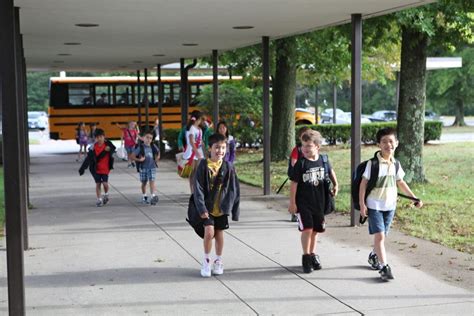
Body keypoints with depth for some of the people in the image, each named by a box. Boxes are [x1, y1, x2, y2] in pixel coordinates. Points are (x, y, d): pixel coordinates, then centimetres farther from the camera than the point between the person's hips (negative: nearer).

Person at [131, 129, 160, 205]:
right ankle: (144, 197, 27)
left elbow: (158, 153, 20)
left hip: (152, 167, 1)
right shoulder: (140, 147, -9)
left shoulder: (153, 146, 1)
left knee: (152, 181, -11)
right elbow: (132, 156, -8)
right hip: (143, 167, -1)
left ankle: (153, 196, -19)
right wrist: (139, 160, -19)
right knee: (144, 183, 12)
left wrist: (156, 160, 7)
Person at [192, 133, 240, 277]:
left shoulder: (228, 167, -4)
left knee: (219, 234, 11)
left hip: (222, 207, 2)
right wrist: (201, 208, -15)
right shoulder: (203, 166, -8)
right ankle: (206, 260, 9)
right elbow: (198, 189, -9)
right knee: (209, 232, -13)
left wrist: (235, 209, 2)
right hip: (207, 207, -2)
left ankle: (218, 261, 31)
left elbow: (234, 189, 2)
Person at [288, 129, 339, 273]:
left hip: (319, 202, 4)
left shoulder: (323, 160, -1)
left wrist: (335, 185, 17)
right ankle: (306, 257, 2)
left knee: (315, 230, 12)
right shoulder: (300, 164, -11)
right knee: (307, 229, -12)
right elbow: (294, 184, -8)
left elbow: (330, 171, 21)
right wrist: (292, 202, -9)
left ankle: (313, 255, 28)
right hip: (303, 203, -4)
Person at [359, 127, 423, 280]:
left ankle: (374, 256, 39)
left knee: (382, 235, 15)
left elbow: (401, 183, 15)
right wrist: (362, 204, -14)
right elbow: (363, 183, -11)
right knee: (379, 235, -12)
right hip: (374, 206, -5)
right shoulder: (373, 163, -14)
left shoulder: (396, 164, 3)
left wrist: (414, 198, 13)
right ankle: (384, 267, -8)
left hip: (390, 206, 5)